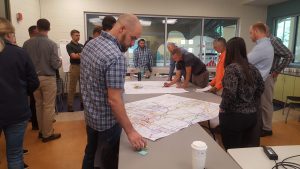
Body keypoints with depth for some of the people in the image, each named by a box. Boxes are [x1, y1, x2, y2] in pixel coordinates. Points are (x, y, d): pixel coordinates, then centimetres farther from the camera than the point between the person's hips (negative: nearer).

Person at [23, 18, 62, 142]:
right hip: (48, 79, -4)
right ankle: (47, 134, 13)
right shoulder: (51, 44, -13)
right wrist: (60, 61, 6)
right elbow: (55, 64, -16)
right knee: (48, 107, 4)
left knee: (39, 105, 17)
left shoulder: (27, 43, -2)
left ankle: (41, 131, 29)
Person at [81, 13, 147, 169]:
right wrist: (130, 131, -23)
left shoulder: (90, 44, 0)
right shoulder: (116, 57, -29)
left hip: (90, 115, 8)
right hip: (107, 121, -8)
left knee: (90, 153, 27)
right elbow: (114, 100, -29)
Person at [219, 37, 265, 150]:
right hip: (252, 115, 7)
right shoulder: (253, 68, 6)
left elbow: (229, 93, -24)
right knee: (247, 150, 20)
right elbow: (261, 88, 17)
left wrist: (223, 108, -8)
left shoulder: (231, 68, -17)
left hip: (234, 116, -7)